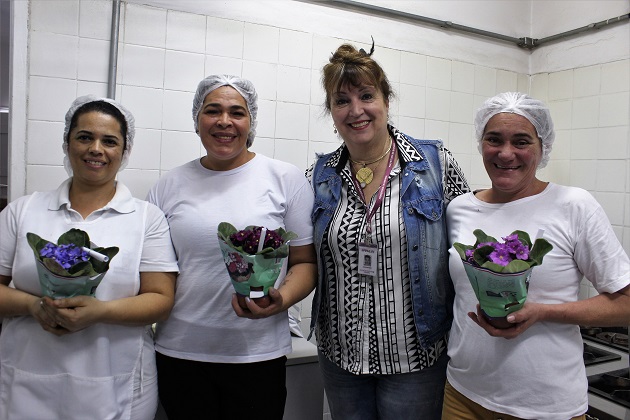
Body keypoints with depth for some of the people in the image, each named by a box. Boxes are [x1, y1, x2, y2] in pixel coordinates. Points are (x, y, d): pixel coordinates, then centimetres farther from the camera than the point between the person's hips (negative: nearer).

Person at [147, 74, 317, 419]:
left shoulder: (286, 179, -1)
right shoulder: (169, 186, 5)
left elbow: (306, 261, 0)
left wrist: (282, 299, -18)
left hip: (258, 353, -2)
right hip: (179, 351, 2)